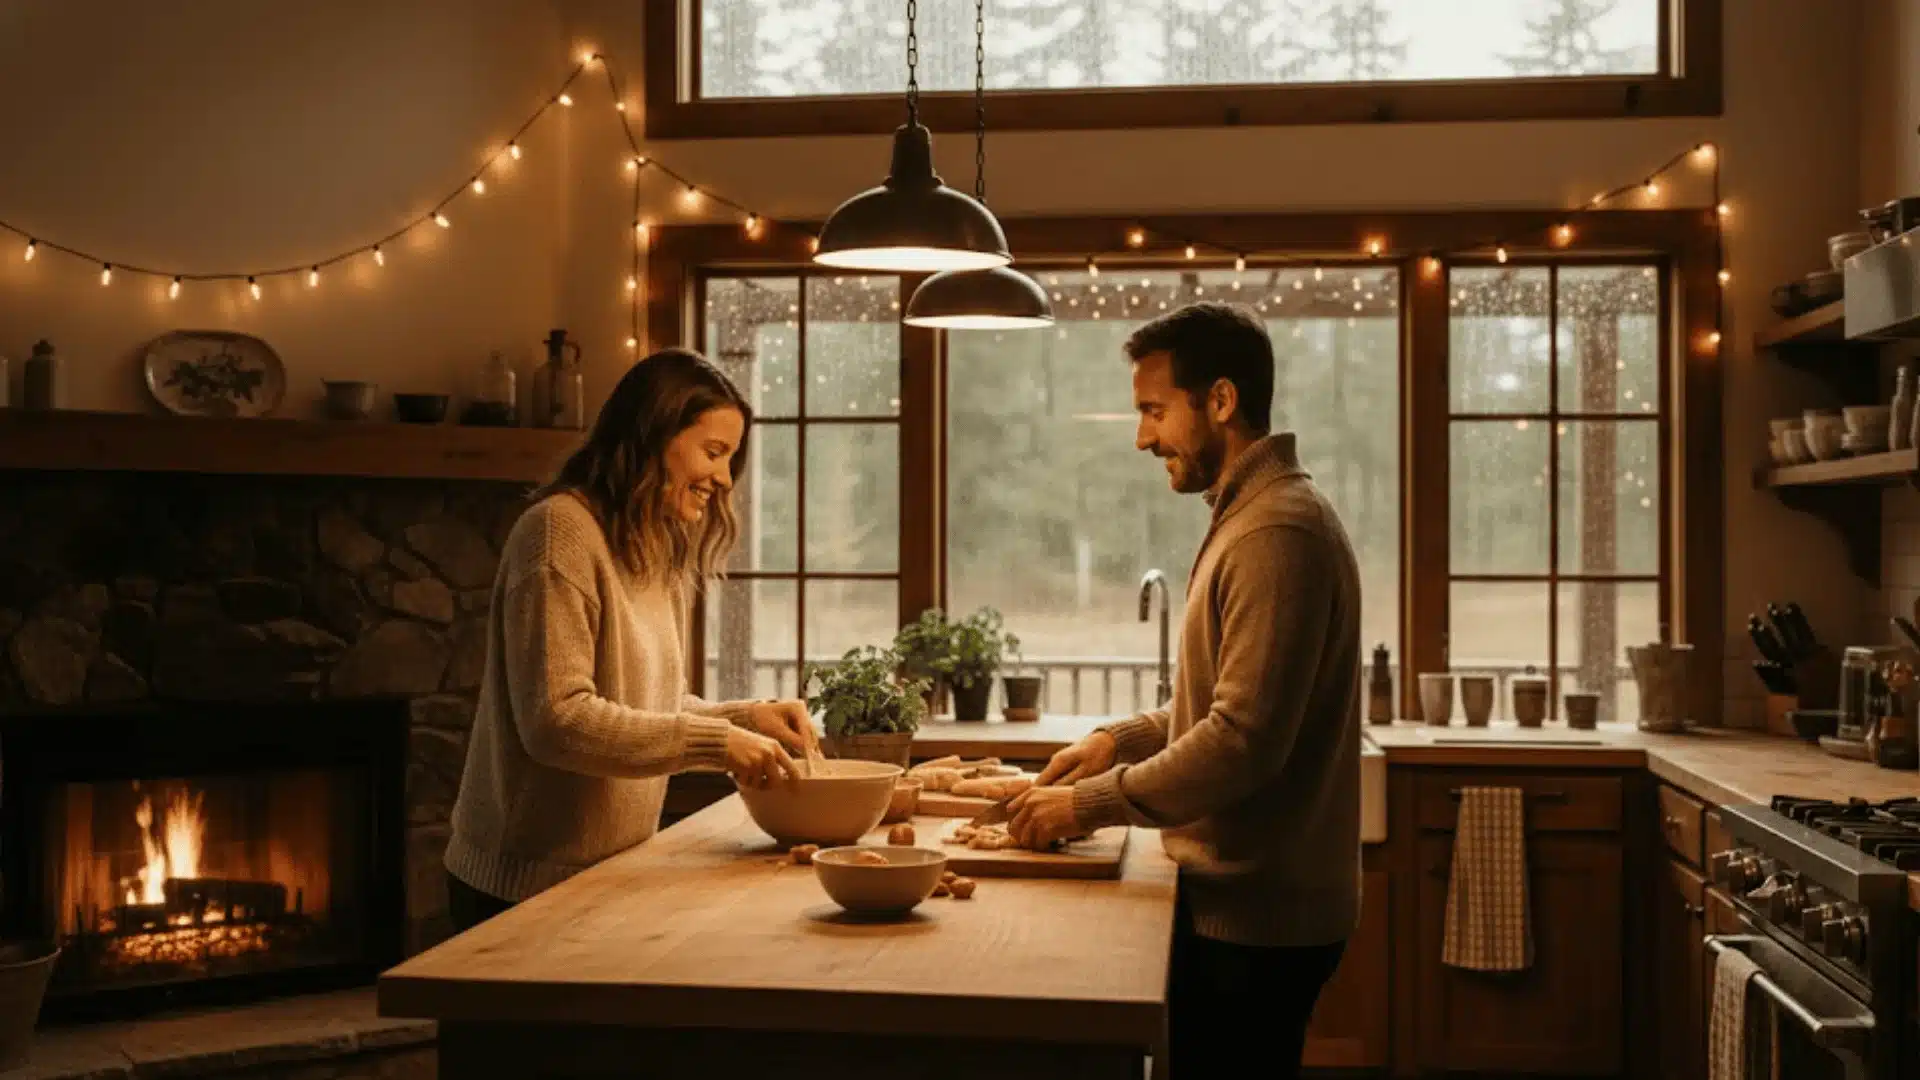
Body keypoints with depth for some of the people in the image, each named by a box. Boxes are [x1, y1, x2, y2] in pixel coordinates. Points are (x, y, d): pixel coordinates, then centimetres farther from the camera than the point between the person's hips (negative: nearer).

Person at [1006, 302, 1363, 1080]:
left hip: (1253, 912, -9)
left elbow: (1245, 739, -25)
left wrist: (1091, 802, -17)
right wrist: (1123, 738, 7)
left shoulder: (1277, 530, -20)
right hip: (1240, 896, 9)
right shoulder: (1250, 514, 13)